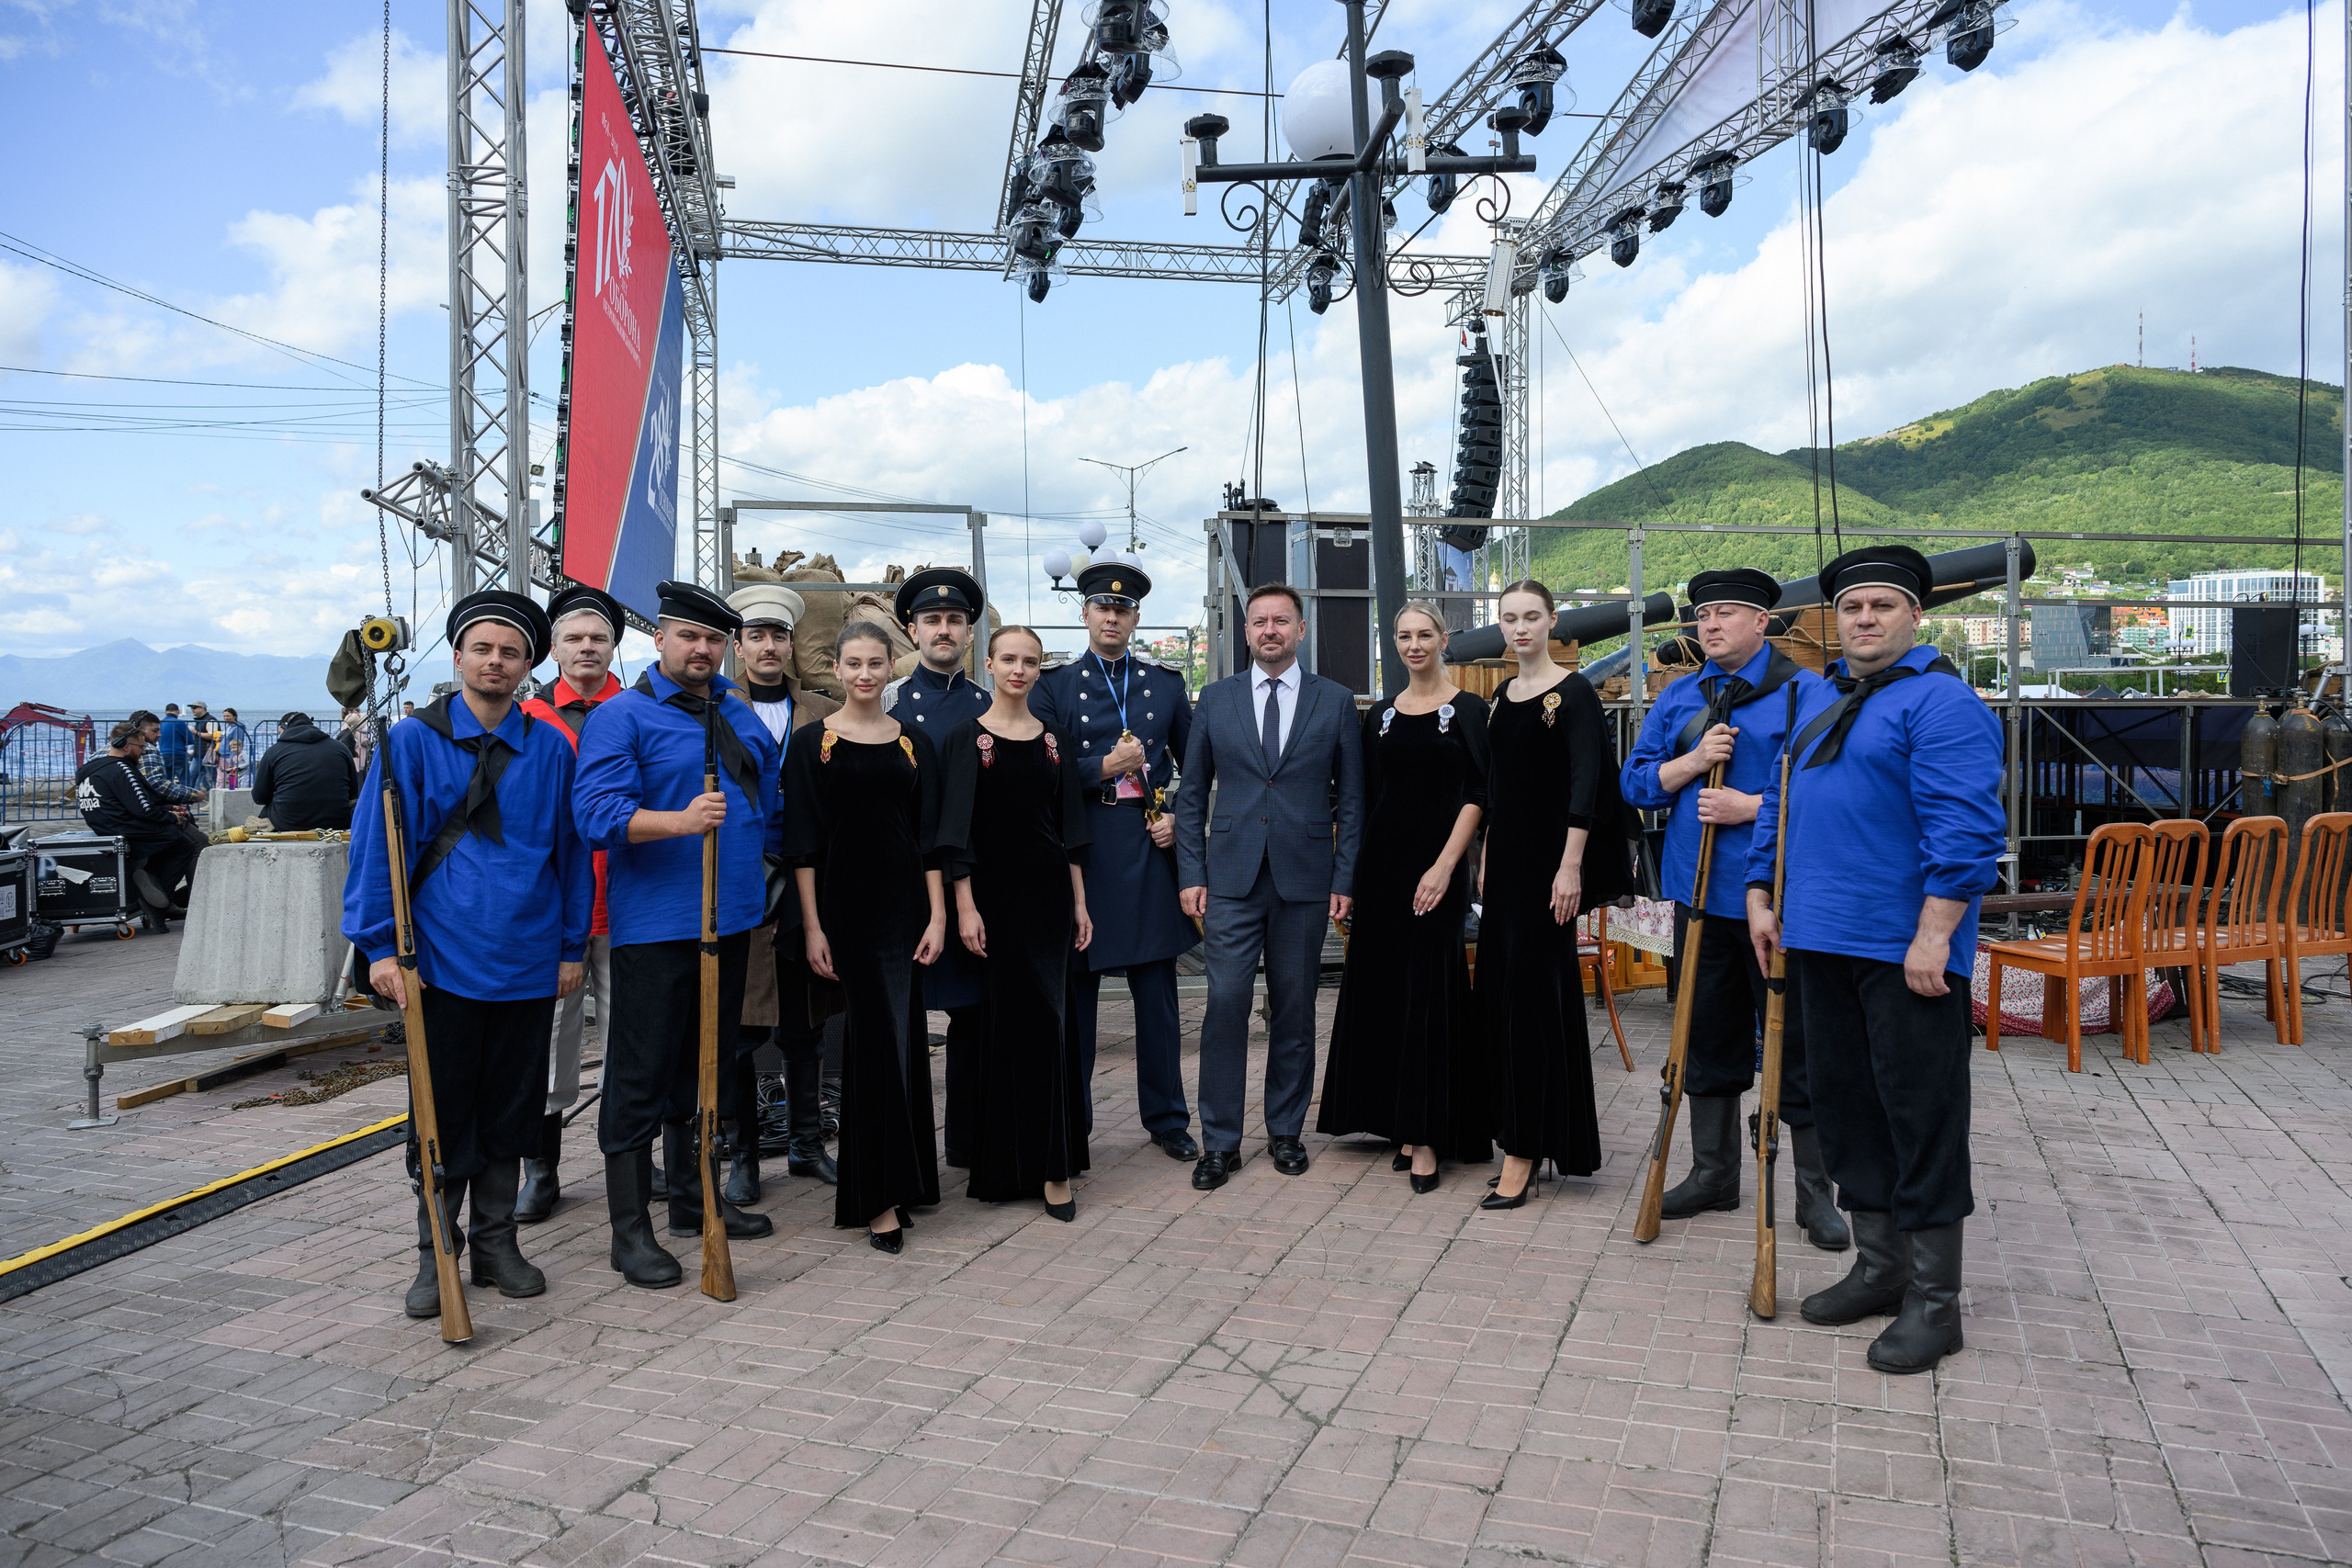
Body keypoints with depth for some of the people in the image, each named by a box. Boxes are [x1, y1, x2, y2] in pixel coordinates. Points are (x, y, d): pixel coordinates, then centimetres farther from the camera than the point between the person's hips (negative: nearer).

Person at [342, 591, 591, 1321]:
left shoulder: (552, 750, 5)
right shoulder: (412, 742, -1)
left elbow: (572, 850, 9)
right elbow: (378, 846, -2)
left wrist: (573, 946, 7)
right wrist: (381, 946, -8)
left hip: (528, 963, 2)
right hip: (443, 960, -2)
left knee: (510, 1112, 12)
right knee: (442, 1115, 6)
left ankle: (496, 1243, 26)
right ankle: (436, 1255, 20)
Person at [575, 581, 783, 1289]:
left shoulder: (742, 717, 14)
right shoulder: (620, 716, -7)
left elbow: (770, 807, 22)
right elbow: (598, 812, -19)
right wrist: (679, 821, -32)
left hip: (731, 918, 7)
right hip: (655, 924, -7)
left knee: (709, 1064, 17)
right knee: (641, 1073, -2)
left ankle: (695, 1195, 31)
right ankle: (630, 1227, 7)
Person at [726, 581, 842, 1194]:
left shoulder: (826, 714, 10)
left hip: (806, 890, 3)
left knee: (804, 1028, 12)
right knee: (736, 1029, 3)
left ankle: (808, 1144, 25)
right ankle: (743, 1154, 15)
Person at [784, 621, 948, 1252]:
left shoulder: (914, 744, 8)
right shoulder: (813, 744, 1)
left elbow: (929, 836, 7)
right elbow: (803, 842, -2)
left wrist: (937, 916, -1)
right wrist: (811, 926, -8)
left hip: (904, 906, 2)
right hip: (844, 908, -2)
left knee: (896, 1038, 4)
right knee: (876, 1040, -3)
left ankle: (885, 1187, 19)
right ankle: (880, 1196, 5)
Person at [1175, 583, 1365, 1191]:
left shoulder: (1336, 701, 5)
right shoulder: (1215, 701, 7)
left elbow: (1351, 798, 6)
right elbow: (1191, 795, 9)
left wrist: (1344, 880, -1)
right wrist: (1191, 875, 2)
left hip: (1305, 878, 0)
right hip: (1232, 878, 0)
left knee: (1295, 1009, 7)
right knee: (1226, 1003, -4)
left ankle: (1285, 1130, 22)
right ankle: (1220, 1142, 6)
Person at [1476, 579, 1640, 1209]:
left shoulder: (1572, 692, -9)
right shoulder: (1503, 695, 13)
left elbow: (1586, 783, -15)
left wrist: (1570, 866, -20)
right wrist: (1486, 857, 15)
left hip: (1548, 856, -7)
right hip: (1506, 855, 7)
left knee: (1532, 990, -6)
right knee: (1500, 987, 9)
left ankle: (1525, 1153, 0)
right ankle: (1517, 1133, 21)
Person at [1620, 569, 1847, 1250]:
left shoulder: (1805, 693, -2)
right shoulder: (1678, 698, 13)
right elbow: (1635, 781, 9)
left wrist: (1752, 806, -17)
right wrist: (1692, 763, -7)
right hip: (1699, 891, 5)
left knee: (1796, 1040, 1)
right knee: (1708, 1033, 14)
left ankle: (1815, 1191, 14)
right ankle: (1713, 1172, 28)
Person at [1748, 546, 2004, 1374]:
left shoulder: (1940, 701, -10)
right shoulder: (1821, 698, 17)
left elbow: (1965, 829, -17)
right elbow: (1781, 803, 22)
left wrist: (1934, 934, -21)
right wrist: (1761, 897, 16)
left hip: (1906, 951, -8)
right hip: (1822, 941, 8)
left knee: (1921, 1117, 0)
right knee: (1844, 1105, 13)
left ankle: (1933, 1301, 12)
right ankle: (1878, 1269, 28)